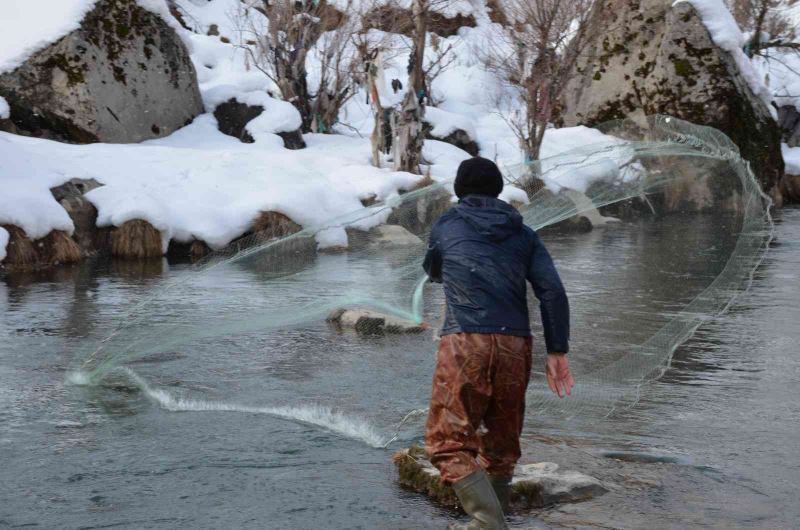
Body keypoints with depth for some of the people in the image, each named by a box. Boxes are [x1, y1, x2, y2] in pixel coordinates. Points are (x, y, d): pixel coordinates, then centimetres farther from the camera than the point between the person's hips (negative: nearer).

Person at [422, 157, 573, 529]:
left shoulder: (446, 225, 11)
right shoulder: (523, 234, 15)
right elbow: (553, 292, 3)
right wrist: (557, 352, 3)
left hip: (465, 344, -4)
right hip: (515, 345, 4)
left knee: (450, 443, -2)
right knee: (501, 444, 17)